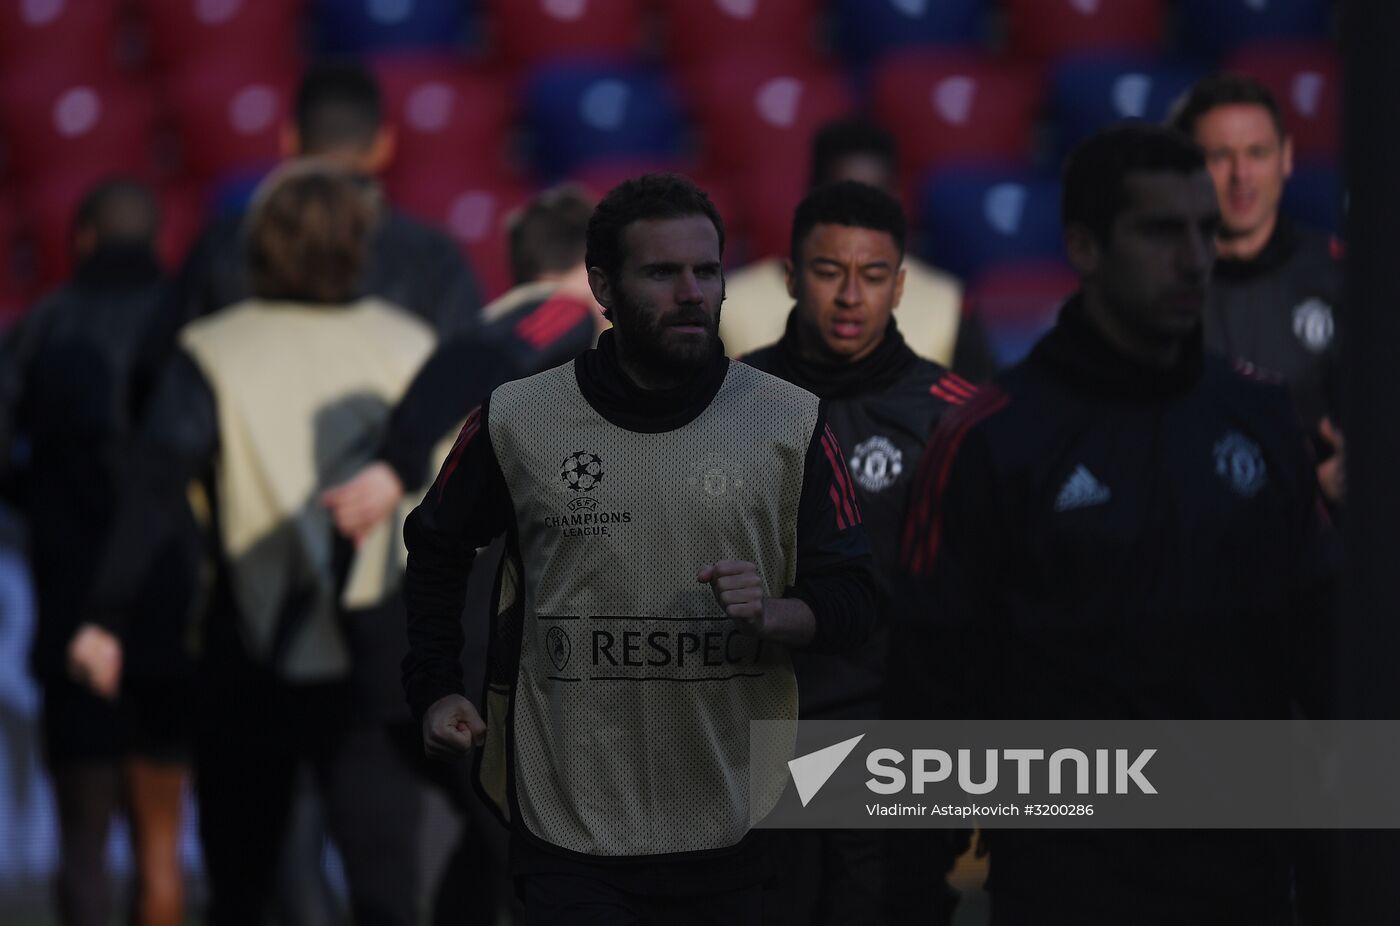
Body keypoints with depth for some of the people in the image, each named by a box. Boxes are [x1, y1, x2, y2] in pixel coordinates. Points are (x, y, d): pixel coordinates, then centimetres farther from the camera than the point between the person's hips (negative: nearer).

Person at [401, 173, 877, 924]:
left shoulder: (790, 424, 0)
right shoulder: (516, 422, 0)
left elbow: (851, 601, 4)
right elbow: (436, 550, 18)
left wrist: (771, 614, -16)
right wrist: (434, 690, 7)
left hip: (727, 831, 1)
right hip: (568, 829, -1)